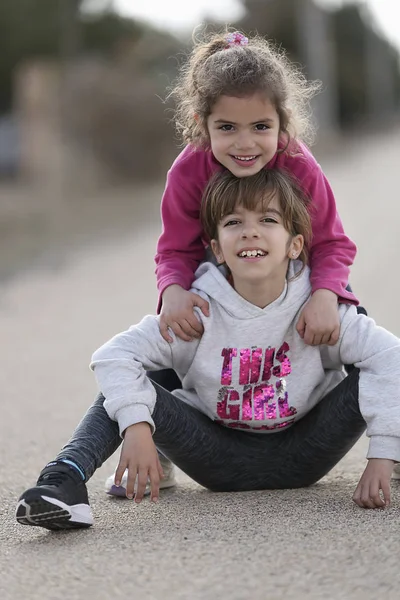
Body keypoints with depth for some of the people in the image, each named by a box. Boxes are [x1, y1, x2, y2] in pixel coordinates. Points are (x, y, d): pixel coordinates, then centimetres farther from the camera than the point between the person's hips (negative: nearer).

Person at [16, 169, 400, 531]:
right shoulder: (199, 312, -14)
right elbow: (114, 355, -18)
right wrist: (137, 427, -36)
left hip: (299, 455, 0)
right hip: (221, 461, 0)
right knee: (126, 391, -21)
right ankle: (64, 480, -38)